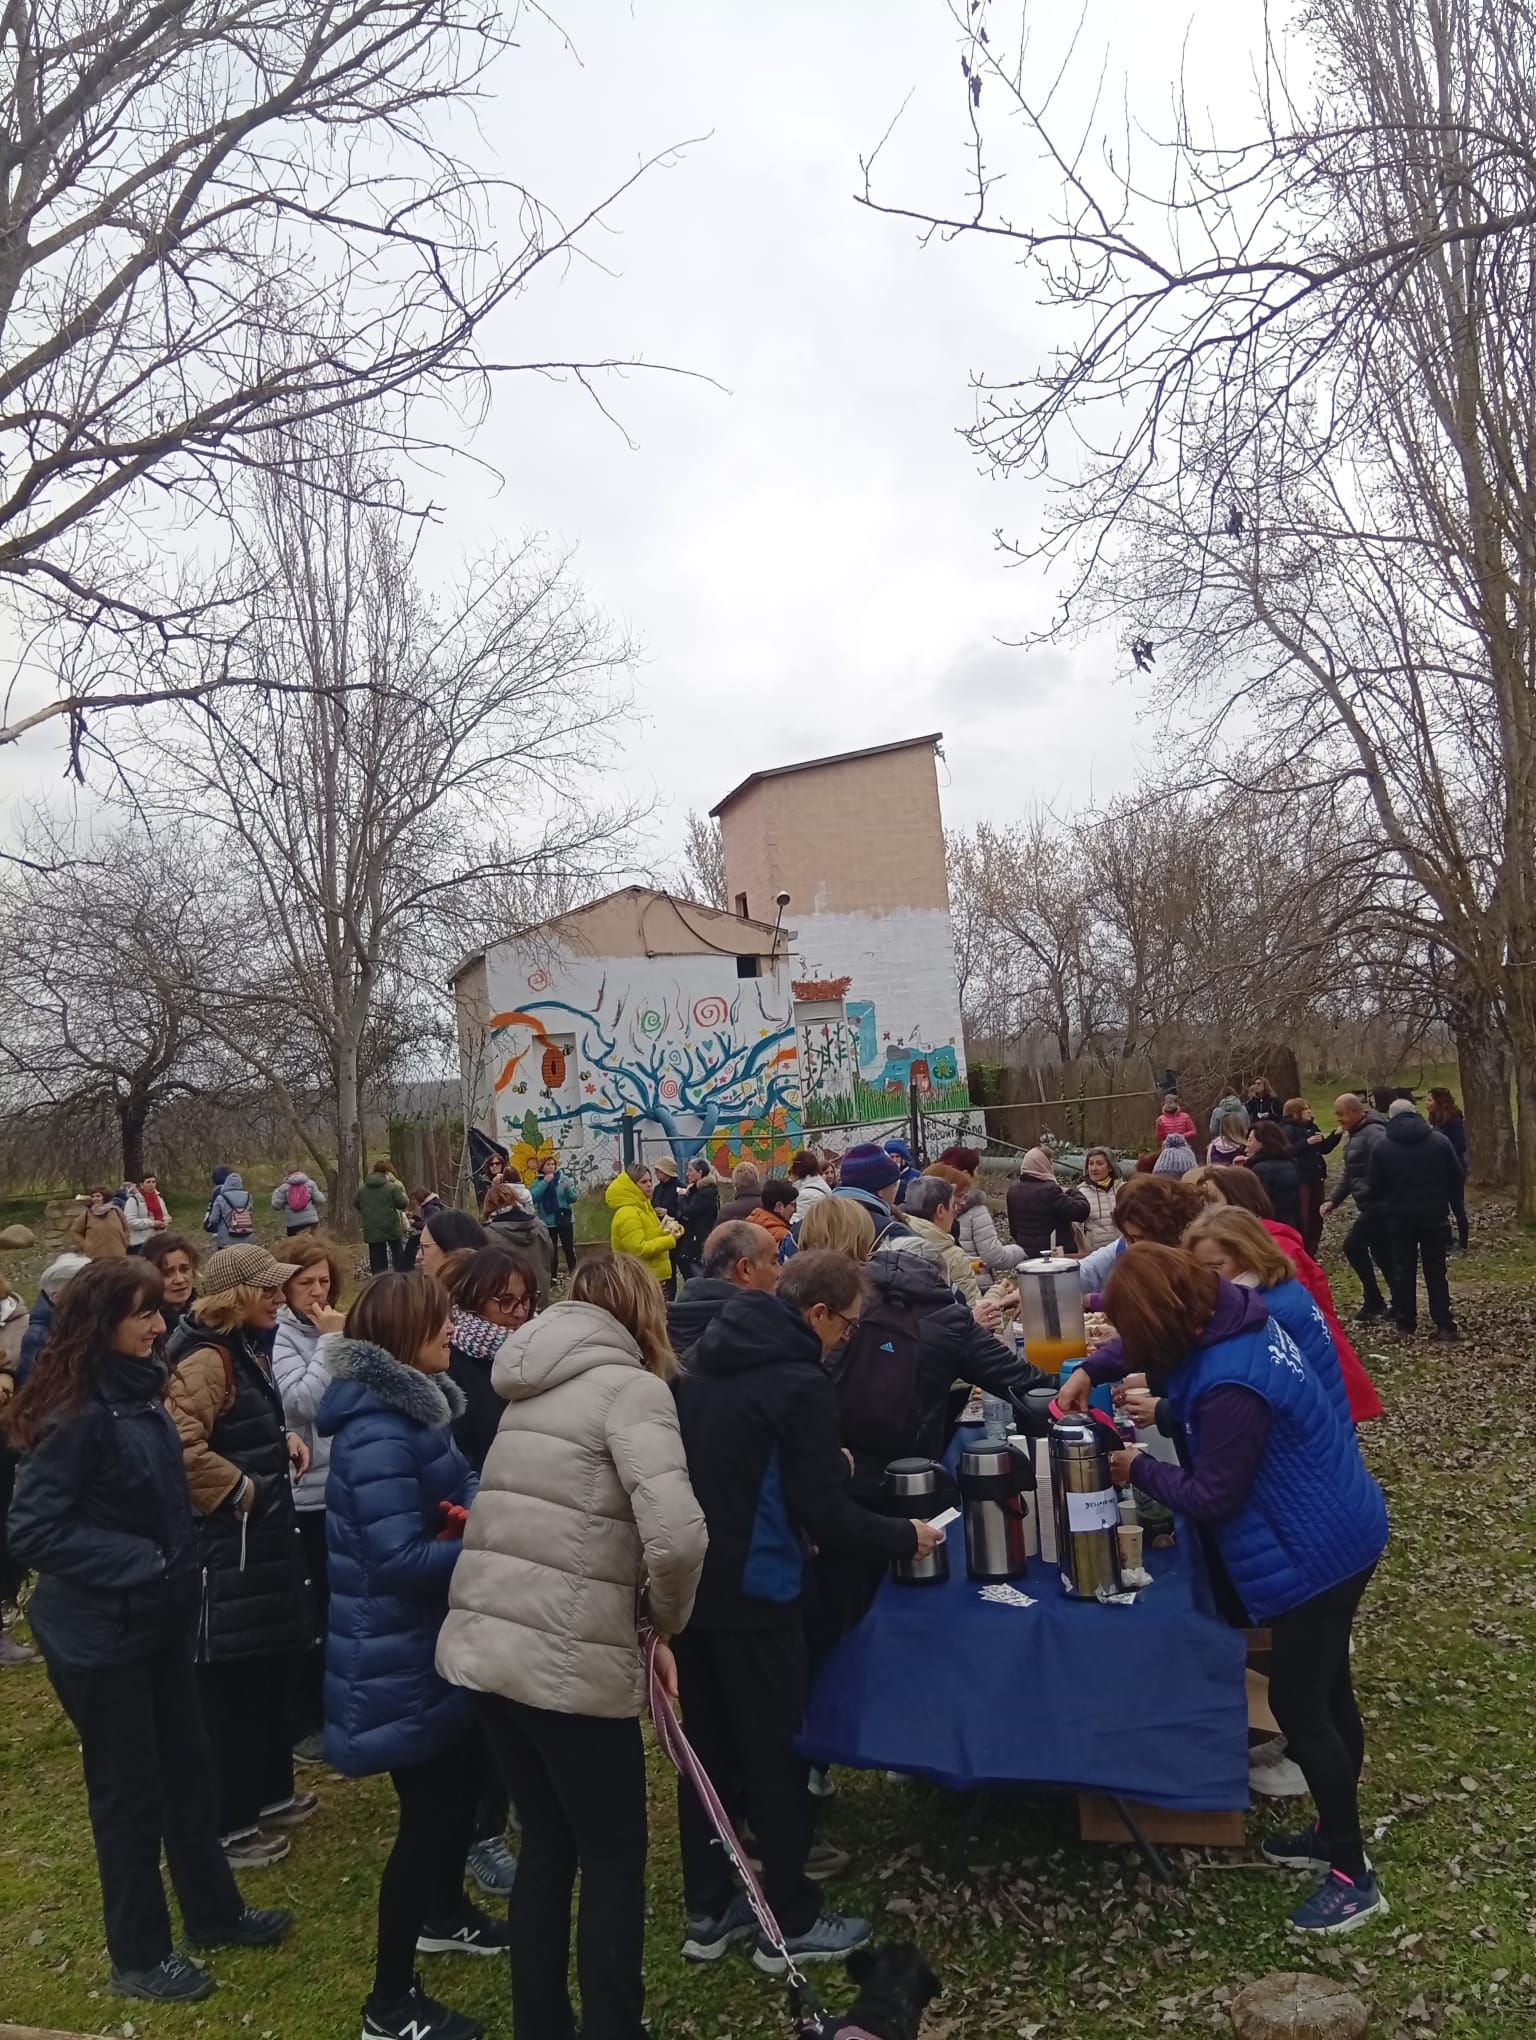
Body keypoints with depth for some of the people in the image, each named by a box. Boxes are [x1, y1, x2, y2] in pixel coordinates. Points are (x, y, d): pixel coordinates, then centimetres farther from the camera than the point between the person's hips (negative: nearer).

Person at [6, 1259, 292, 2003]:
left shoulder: (140, 1393, 4)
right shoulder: (75, 1414, -23)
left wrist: (177, 1570, 8)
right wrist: (136, 1563, -23)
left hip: (158, 1619, 8)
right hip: (99, 1633, -8)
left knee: (187, 1770, 18)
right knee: (129, 1791, 7)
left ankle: (214, 1912, 36)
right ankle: (139, 1958, 26)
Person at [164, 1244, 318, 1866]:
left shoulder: (245, 1349, 11)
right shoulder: (207, 1357, -20)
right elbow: (181, 1446, -31)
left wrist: (284, 1439, 6)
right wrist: (239, 1489, -20)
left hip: (261, 1530, 10)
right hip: (226, 1538, -10)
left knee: (269, 1665, 19)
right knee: (230, 1680, 1)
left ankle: (269, 1792, 33)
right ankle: (227, 1825, 14)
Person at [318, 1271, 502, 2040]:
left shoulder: (410, 1406, 4)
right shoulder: (379, 1432, -28)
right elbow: (400, 1559, -30)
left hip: (432, 1645, 10)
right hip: (398, 1660, -10)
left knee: (463, 1777, 25)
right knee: (428, 1811, 3)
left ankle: (443, 1913, 49)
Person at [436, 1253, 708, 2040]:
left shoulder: (536, 1387, 14)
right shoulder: (630, 1384, -10)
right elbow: (676, 1536, -24)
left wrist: (634, 1621, 12)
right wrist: (664, 1620, -3)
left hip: (483, 1643, 7)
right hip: (569, 1659, -7)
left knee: (545, 1842, 23)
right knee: (615, 1860, 12)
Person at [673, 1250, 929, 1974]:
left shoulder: (704, 1358, 5)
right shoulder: (800, 1384, -19)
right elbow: (825, 1517, -18)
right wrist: (905, 1537, -3)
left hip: (689, 1583, 7)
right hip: (754, 1592, -7)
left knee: (708, 1748, 17)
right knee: (777, 1753, 8)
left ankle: (708, 1913, 28)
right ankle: (791, 1923, 21)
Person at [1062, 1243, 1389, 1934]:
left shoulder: (1230, 1388, -31)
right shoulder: (1231, 1319, -3)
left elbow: (1211, 1498, -21)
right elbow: (1160, 1354, 17)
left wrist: (1141, 1469, -7)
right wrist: (1090, 1371, 5)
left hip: (1318, 1550, -10)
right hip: (1338, 1532, 10)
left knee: (1297, 1704, 3)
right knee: (1324, 1691, 21)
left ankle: (1352, 1877, 17)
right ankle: (1335, 1834, 37)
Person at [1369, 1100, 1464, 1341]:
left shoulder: (1381, 1147, -5)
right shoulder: (1439, 1140, -3)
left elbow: (1376, 1189, -2)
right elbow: (1458, 1177, 1)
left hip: (1400, 1217, -1)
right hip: (1435, 1214, 1)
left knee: (1403, 1271, 7)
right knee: (1436, 1271, 8)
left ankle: (1406, 1325, 9)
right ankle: (1445, 1325, 6)